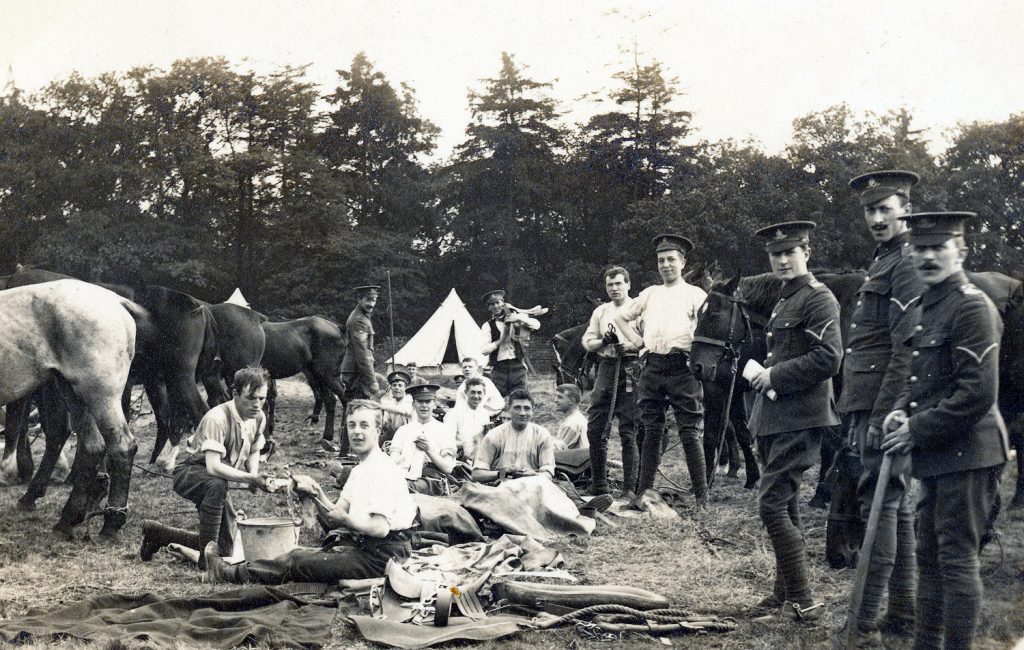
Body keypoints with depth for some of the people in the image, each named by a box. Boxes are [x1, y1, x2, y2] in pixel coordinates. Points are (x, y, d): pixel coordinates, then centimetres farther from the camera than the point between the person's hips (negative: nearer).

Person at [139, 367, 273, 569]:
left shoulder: (259, 418, -7)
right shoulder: (217, 418, -30)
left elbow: (254, 451, 12)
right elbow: (213, 466, -38)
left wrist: (254, 473, -9)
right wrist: (250, 478, -44)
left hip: (216, 481, 7)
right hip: (189, 473, -7)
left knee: (224, 550, 6)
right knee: (216, 485, -44)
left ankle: (157, 532, 25)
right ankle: (206, 557, -31)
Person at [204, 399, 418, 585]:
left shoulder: (384, 470, -16)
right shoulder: (360, 469, 16)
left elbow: (380, 528, -24)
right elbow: (333, 518, 12)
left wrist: (346, 520, -16)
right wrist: (318, 495, -5)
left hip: (381, 556, -9)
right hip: (365, 548, 9)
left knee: (297, 562, -3)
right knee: (299, 554, 8)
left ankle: (227, 573, 8)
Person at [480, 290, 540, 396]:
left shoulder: (515, 316, 10)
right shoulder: (487, 326, 7)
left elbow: (536, 325, 1)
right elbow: (484, 350, -3)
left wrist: (520, 318, -12)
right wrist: (500, 341, -13)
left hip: (517, 365, 1)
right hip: (499, 367, 0)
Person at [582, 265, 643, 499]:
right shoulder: (600, 312, 19)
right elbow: (587, 342, 15)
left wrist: (628, 346, -18)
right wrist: (604, 341, -4)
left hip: (631, 369, -5)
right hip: (606, 367, 5)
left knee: (629, 431, -5)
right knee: (595, 429, 3)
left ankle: (630, 488, 0)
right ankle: (598, 487, 14)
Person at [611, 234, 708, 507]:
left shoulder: (694, 293, 5)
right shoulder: (650, 294, 18)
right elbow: (619, 316, 26)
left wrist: (697, 348, -8)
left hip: (681, 366, -4)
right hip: (652, 366, 4)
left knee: (690, 432, -5)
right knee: (651, 431, 7)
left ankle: (701, 496, -3)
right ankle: (644, 492, 11)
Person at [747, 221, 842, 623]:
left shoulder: (819, 298, -10)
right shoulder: (785, 300, 18)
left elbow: (829, 358, -21)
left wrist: (775, 376, -15)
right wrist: (763, 373, 11)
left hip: (800, 419, -10)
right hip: (776, 418, 10)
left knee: (772, 503, -13)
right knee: (785, 505, 14)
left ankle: (802, 602, -8)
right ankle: (784, 593, 23)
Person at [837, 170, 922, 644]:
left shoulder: (908, 265, -11)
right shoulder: (882, 263, 19)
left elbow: (908, 352, -19)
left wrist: (881, 418, -21)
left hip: (886, 408, -10)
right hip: (870, 408, 10)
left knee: (880, 506, -8)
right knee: (898, 508, 12)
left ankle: (865, 623, -5)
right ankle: (904, 614, 20)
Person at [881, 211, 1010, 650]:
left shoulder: (972, 306, -14)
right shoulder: (928, 307, 13)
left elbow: (977, 394, -20)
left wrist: (918, 432, -16)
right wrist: (901, 411, 4)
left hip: (965, 453, -9)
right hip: (937, 456, 9)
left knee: (957, 558, -3)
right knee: (930, 556, 16)